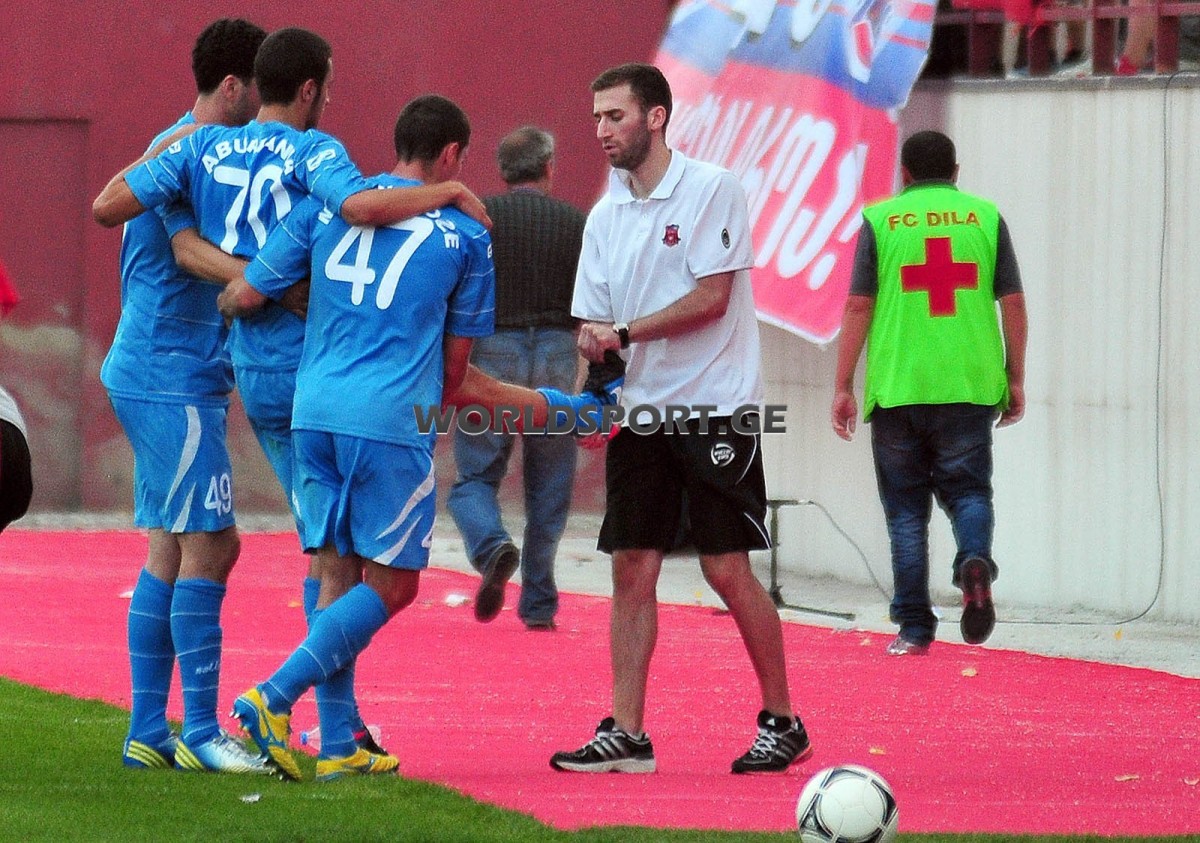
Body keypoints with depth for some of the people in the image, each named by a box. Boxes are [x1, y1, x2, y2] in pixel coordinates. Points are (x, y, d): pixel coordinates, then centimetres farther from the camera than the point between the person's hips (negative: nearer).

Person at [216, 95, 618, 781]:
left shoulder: (328, 206, 11)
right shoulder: (465, 235, 5)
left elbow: (246, 295, 8)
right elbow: (454, 365, 11)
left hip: (315, 414, 5)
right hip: (393, 422, -5)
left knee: (338, 576, 12)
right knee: (390, 586, 3)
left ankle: (338, 747, 9)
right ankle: (273, 698, -12)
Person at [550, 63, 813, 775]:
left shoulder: (712, 190, -8)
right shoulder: (605, 216, 11)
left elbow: (711, 297, -14)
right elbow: (595, 323, 11)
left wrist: (624, 332, -13)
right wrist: (593, 350, -12)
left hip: (713, 408, -6)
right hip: (639, 414, 6)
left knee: (728, 570, -6)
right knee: (632, 570, 0)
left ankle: (783, 724, 7)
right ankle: (627, 736, 1)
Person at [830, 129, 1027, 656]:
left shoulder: (881, 219, 2)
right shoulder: (985, 217, 6)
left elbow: (858, 306, -1)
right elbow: (1013, 302, 4)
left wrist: (843, 387, 3)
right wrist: (1015, 378, 12)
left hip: (897, 389, -1)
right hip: (970, 387, 1)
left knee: (906, 507, 8)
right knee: (967, 488, 11)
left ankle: (914, 628, 6)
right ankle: (974, 559, -21)